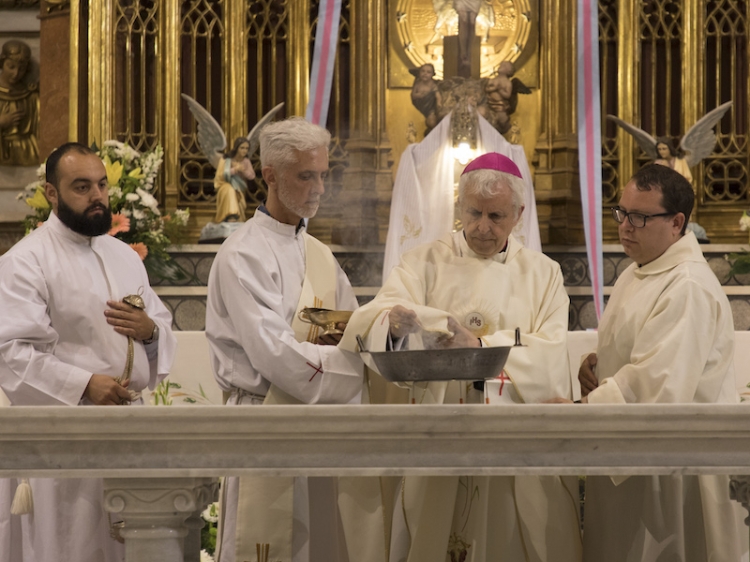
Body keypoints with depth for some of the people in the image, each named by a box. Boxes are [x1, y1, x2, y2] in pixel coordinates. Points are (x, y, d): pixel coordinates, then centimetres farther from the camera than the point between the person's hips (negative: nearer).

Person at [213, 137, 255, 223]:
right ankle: (231, 217, -48)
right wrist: (234, 170, -22)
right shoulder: (225, 160, -6)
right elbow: (219, 176, -13)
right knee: (230, 190, -37)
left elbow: (252, 176, -2)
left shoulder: (246, 161, 4)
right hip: (225, 187, -4)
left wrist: (243, 170, -22)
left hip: (239, 191, 4)